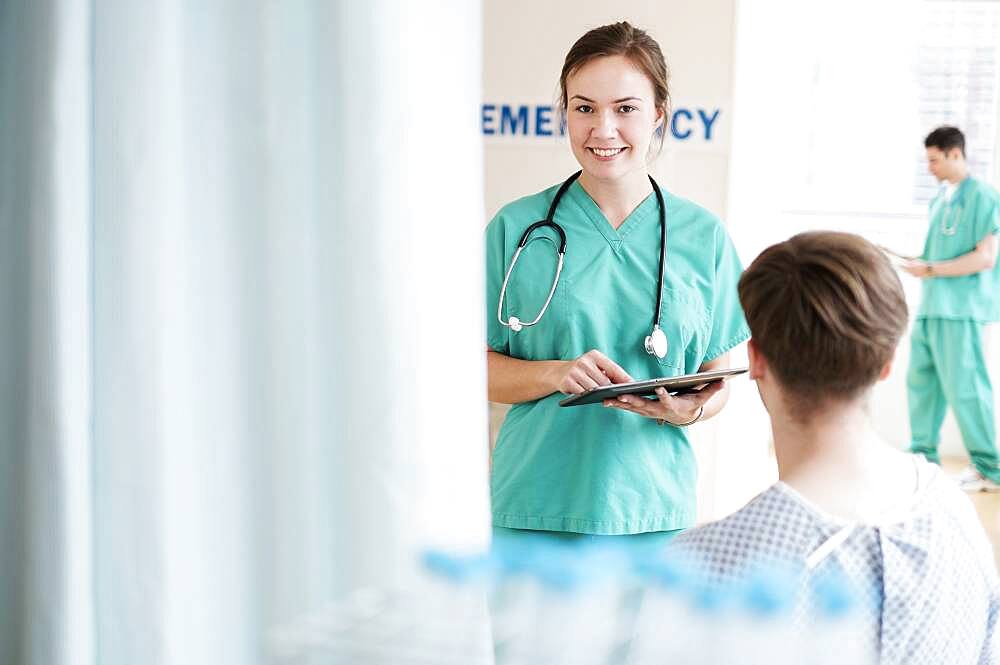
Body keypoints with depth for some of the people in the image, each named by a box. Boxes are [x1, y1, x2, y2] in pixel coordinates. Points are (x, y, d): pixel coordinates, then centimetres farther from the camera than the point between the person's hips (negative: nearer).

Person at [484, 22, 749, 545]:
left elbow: (717, 381, 8)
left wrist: (688, 408, -14)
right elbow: (480, 367, 1)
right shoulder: (517, 228, -1)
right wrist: (557, 373, -18)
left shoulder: (703, 236, 3)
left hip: (654, 513, 1)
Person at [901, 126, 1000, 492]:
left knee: (964, 387, -6)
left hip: (959, 310, -8)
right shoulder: (941, 199, 15)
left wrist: (932, 269, -14)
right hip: (930, 307, 8)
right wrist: (919, 262, 3)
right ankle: (922, 457, 20)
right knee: (921, 382, 10)